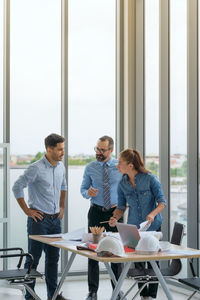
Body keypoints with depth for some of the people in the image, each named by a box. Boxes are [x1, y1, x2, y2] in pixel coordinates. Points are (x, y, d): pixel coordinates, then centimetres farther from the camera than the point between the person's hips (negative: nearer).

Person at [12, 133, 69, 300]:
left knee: (53, 258, 12)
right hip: (39, 218, -7)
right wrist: (27, 211, -12)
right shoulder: (36, 168, -15)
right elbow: (17, 187, -16)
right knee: (34, 257, 0)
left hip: (55, 219, 7)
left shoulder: (61, 167, 8)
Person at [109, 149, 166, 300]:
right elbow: (121, 206, 6)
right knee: (138, 263, 8)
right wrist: (115, 218, -14)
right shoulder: (122, 184, 0)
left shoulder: (150, 178, -12)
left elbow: (162, 201, -11)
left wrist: (153, 214, -29)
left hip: (152, 227, -4)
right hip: (133, 228, 4)